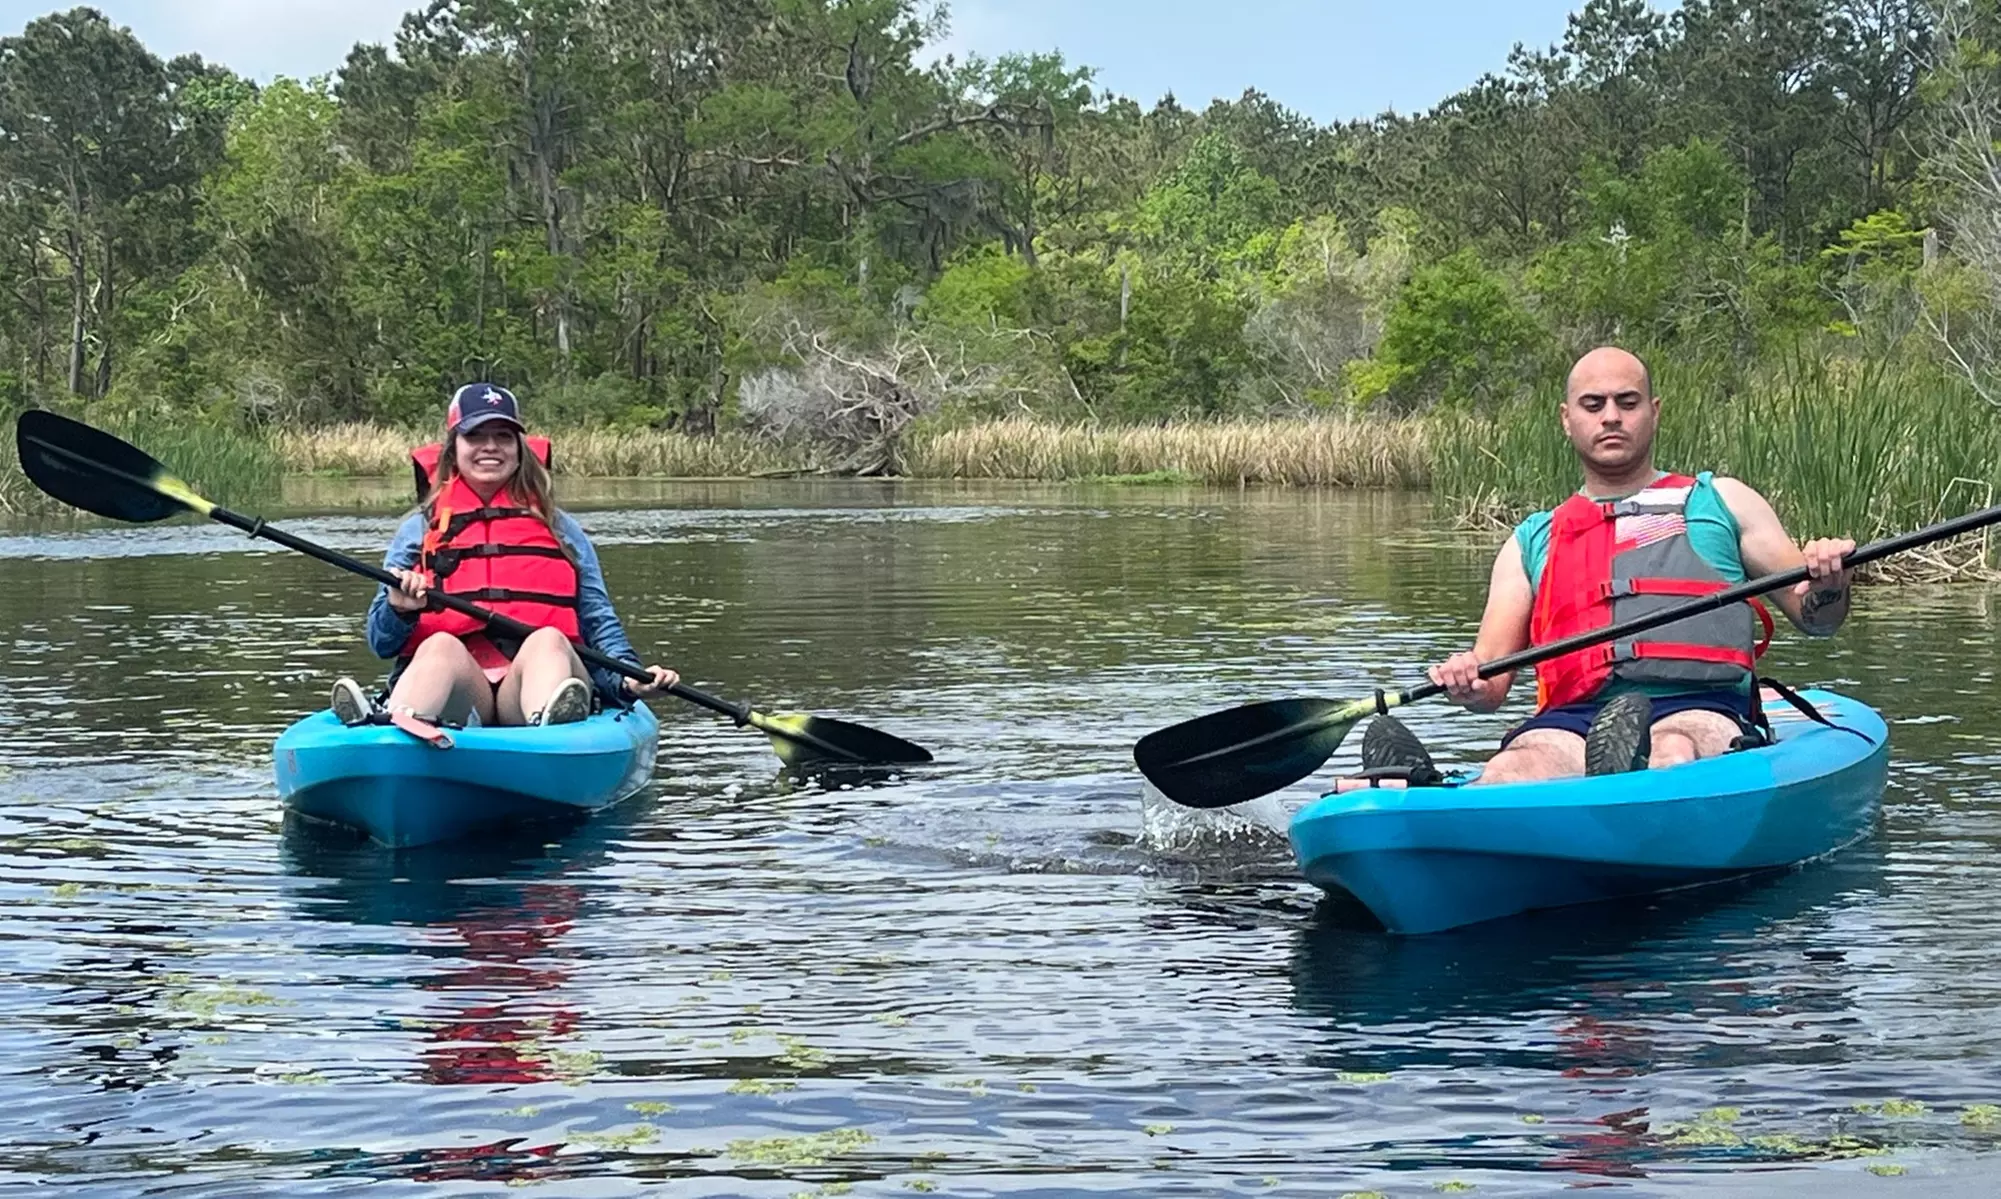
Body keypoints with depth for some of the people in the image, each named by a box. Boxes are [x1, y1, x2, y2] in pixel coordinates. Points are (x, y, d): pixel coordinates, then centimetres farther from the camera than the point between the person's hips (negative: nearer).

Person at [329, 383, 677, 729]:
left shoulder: (560, 530, 23)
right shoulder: (419, 531, 21)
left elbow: (599, 623, 17)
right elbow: (381, 643, 16)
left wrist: (626, 680, -2)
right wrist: (399, 612, -7)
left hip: (533, 680, 1)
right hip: (454, 693, -1)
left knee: (548, 639, -31)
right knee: (441, 645, -33)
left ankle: (549, 726, -65)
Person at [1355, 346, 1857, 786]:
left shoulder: (1721, 503, 25)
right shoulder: (1533, 540, 27)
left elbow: (1814, 619, 19)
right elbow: (1493, 679, 17)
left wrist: (1828, 584, -5)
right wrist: (1469, 684, -8)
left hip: (1702, 712, -1)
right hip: (1572, 719, 1)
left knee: (1673, 752, -40)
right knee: (1520, 765, -36)